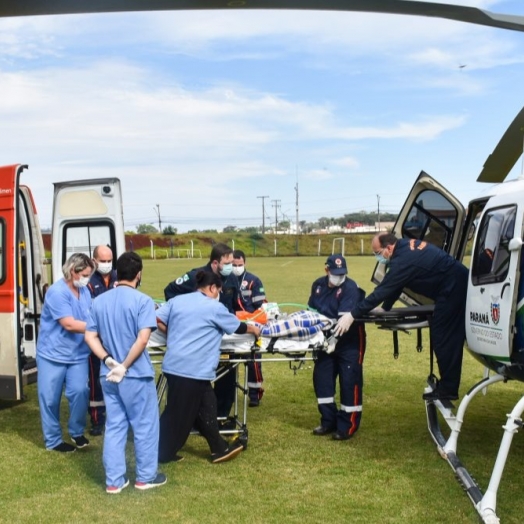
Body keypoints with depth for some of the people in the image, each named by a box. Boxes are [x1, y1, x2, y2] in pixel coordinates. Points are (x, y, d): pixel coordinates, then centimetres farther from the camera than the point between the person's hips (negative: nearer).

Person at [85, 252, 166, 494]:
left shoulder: (99, 301, 6)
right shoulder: (142, 300, -12)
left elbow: (90, 336, 2)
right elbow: (142, 339, -20)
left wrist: (109, 361, -5)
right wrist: (125, 366, -13)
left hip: (108, 374, 5)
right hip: (136, 375, -5)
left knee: (114, 426, 13)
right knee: (145, 426, 10)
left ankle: (114, 480, 19)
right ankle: (145, 477, 20)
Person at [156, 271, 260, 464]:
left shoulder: (177, 300, 10)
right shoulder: (214, 307, -4)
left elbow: (157, 319, 3)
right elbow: (238, 327, 8)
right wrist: (253, 329, 27)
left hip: (174, 365, 8)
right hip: (193, 369, -8)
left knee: (205, 406, 15)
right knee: (178, 413, 5)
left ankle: (220, 449, 22)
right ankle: (162, 454, 16)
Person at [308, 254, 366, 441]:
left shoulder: (350, 288, -18)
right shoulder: (318, 285, 2)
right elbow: (311, 310, 14)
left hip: (349, 342, -6)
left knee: (349, 381, -5)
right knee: (321, 378, 7)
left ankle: (347, 426, 5)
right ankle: (329, 421, 19)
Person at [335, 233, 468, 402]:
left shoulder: (403, 260, -23)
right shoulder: (406, 245, 7)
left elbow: (382, 290, -24)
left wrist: (352, 315, -23)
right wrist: (384, 308, 16)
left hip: (453, 287, -10)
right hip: (457, 284, 10)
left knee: (444, 338, -7)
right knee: (449, 337, 12)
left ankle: (448, 389, -1)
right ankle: (447, 386, 18)